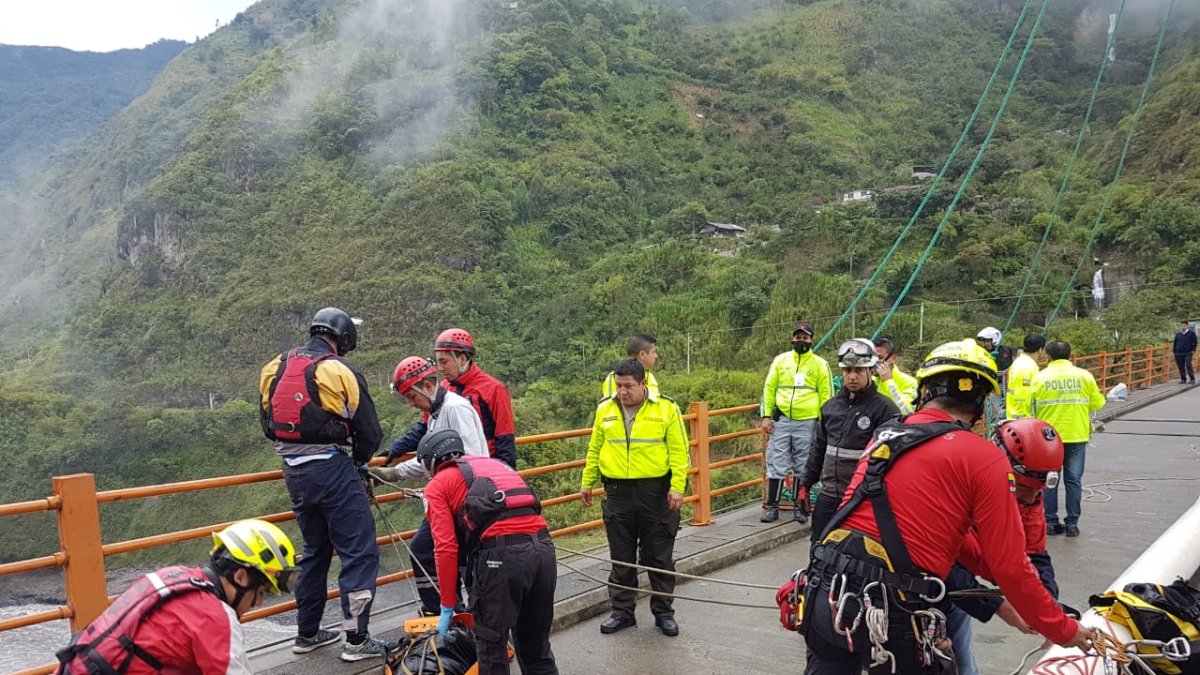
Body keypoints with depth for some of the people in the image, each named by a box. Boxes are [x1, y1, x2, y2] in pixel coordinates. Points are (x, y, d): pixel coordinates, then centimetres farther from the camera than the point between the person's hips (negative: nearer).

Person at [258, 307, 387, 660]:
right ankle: (356, 638, 1)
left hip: (294, 472, 7)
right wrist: (355, 459, 13)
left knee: (315, 550, 21)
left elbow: (269, 423, 16)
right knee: (360, 551, 0)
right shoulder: (339, 371, -9)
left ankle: (308, 632, 28)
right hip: (332, 470, -7)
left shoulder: (275, 368, 9)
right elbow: (370, 433, -6)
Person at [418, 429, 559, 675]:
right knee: (536, 644, 20)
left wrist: (447, 607, 9)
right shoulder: (495, 463, 30)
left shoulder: (437, 485, 12)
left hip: (501, 553, -6)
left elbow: (446, 548, 1)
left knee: (491, 643, 11)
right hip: (544, 548, 6)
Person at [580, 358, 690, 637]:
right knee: (621, 558, 10)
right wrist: (587, 483, 13)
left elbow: (679, 451, -5)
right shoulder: (605, 409, 5)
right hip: (618, 493, 3)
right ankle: (622, 611, 24)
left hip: (656, 494, -2)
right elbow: (594, 449, 13)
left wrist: (677, 487, -12)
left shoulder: (666, 408, -5)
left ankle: (664, 612, 21)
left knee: (660, 557, 7)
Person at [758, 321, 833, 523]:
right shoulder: (780, 360, 8)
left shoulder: (820, 364, 5)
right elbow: (769, 388, 10)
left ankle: (800, 507, 16)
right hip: (781, 421, 1)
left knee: (803, 468, 6)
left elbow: (826, 395, 5)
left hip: (807, 423, -1)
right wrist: (766, 416, 3)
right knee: (776, 465, 0)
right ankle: (772, 507, 7)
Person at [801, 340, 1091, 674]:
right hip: (890, 613, -5)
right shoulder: (984, 459, -4)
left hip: (826, 591, 5)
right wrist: (1064, 631, 12)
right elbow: (1010, 566, -4)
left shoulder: (884, 435, 13)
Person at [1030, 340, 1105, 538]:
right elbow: (1097, 403, 4)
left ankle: (1050, 522, 12)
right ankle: (1072, 523, 9)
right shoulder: (1084, 376, -1)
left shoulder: (1040, 377, -4)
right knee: (1073, 481, 8)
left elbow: (1031, 408, -5)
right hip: (1076, 436, 1)